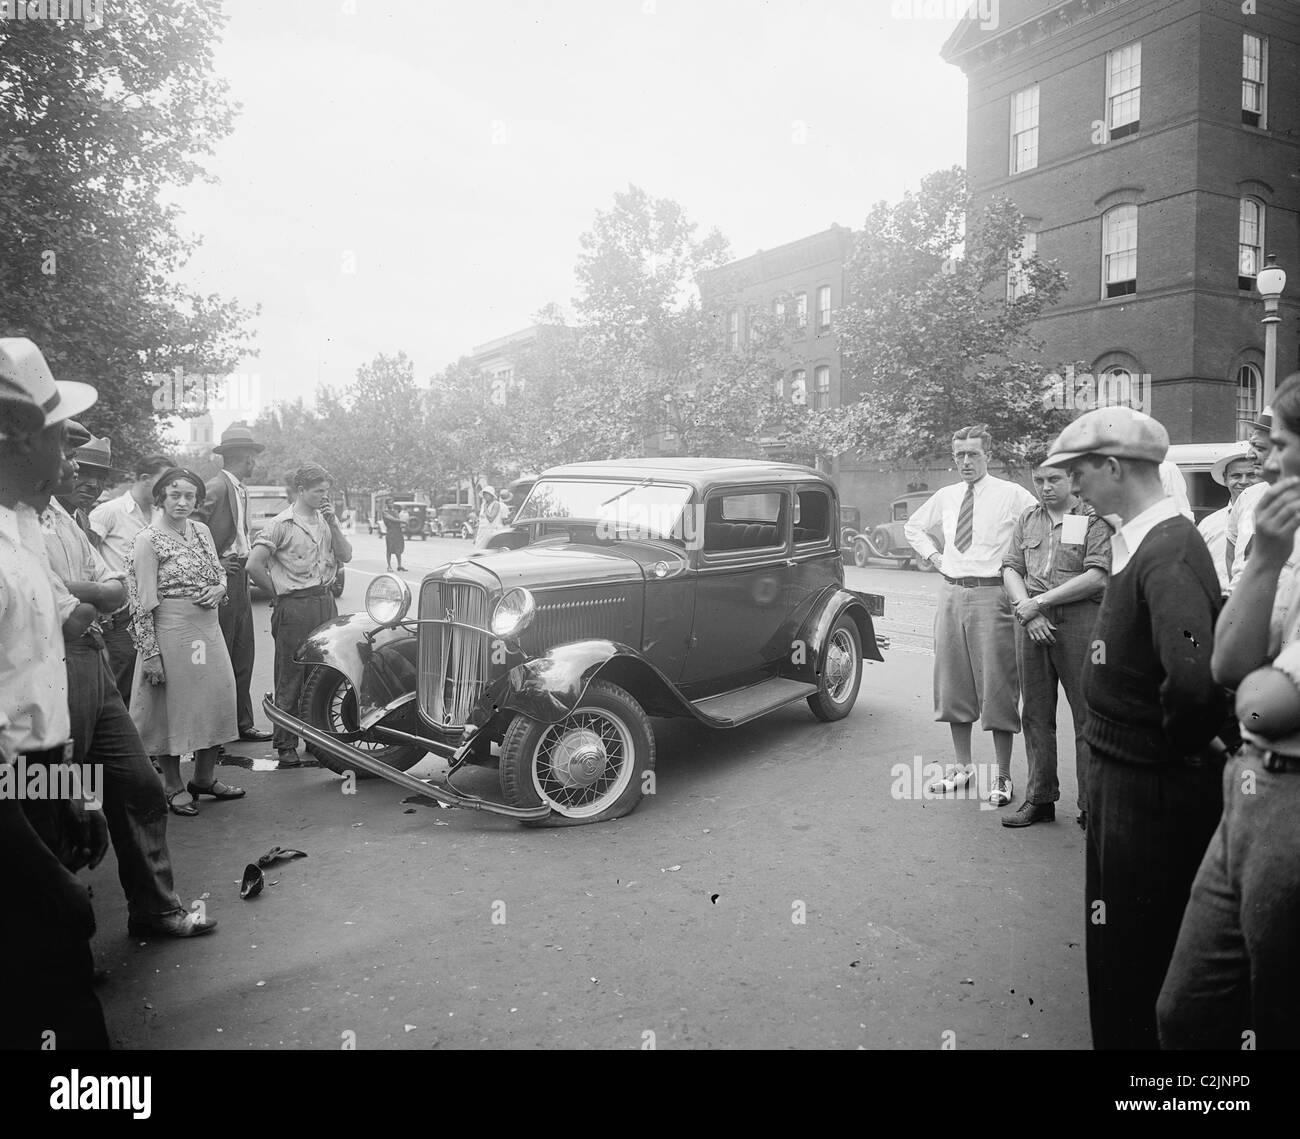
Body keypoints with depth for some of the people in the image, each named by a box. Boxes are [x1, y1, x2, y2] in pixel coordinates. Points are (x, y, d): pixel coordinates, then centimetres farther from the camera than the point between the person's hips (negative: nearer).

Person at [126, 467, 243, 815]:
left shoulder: (201, 531, 8)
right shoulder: (149, 539, -10)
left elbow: (219, 573, 21)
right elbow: (144, 602, -12)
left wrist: (219, 588, -3)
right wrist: (150, 652, -15)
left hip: (209, 628, 6)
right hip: (170, 630, -6)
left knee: (216, 700, 11)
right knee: (173, 705, 4)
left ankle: (205, 777, 28)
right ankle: (173, 786, 20)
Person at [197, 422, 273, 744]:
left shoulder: (241, 490, 16)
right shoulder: (216, 487, -13)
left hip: (239, 578, 9)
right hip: (222, 581, -9)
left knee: (243, 656, 13)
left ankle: (242, 723, 22)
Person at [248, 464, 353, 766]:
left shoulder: (327, 520, 12)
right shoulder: (282, 524, -6)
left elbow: (345, 556, 4)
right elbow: (254, 565, -11)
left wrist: (332, 523, -5)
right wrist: (280, 593, -2)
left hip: (325, 602, 5)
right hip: (295, 607, -5)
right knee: (290, 678, 0)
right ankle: (285, 746, 8)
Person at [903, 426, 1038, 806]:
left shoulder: (1011, 495, -4)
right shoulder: (946, 497, 11)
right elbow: (913, 526, 26)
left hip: (991, 594, -5)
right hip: (951, 593, 5)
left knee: (996, 686, -2)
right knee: (952, 682, 11)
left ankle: (1003, 777, 8)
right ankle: (962, 766, 25)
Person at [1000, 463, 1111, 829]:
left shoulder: (1093, 518, 0)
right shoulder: (1027, 520, 17)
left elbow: (1097, 577, -10)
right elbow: (1010, 569, 9)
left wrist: (1040, 601, -11)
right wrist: (1027, 610, -7)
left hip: (1079, 621, -5)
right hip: (1031, 621, 5)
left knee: (1088, 717, -2)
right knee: (1035, 715, 10)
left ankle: (1092, 806, 7)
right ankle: (1040, 798, 20)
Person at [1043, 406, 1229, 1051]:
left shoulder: (1169, 554, -23)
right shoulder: (1138, 542, 7)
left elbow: (1193, 678, -37)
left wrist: (1186, 744, -20)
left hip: (1152, 786, -10)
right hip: (1121, 770, 10)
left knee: (1131, 955, 6)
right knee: (1113, 933, 24)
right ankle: (1119, 1034, 42)